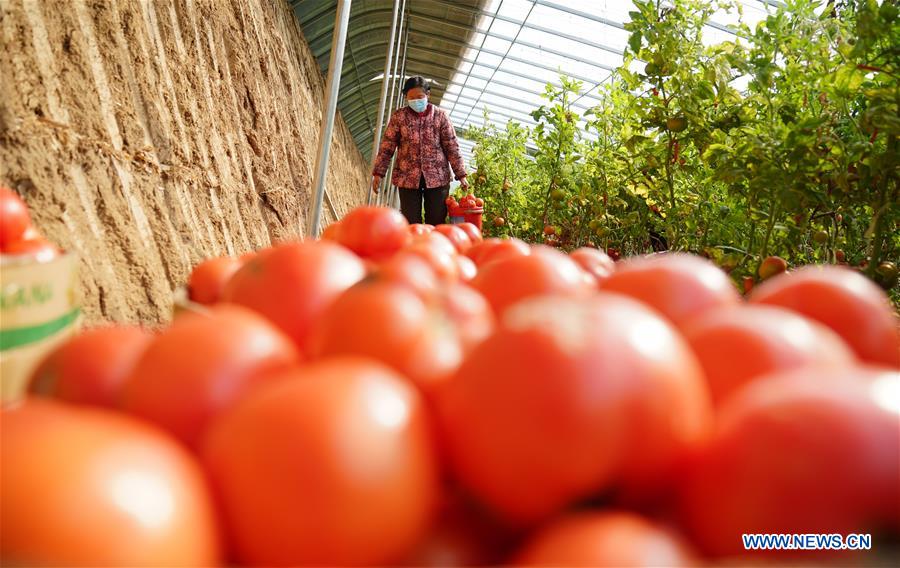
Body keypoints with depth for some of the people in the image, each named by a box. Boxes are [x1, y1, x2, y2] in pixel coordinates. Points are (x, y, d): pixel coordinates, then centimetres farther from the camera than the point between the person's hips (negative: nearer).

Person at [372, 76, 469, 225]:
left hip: (437, 177, 0)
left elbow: (452, 147, 3)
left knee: (436, 224, 2)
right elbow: (386, 147, 4)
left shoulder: (440, 116, 3)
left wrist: (461, 175, -1)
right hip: (408, 178, 0)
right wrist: (378, 173, -3)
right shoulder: (398, 117, 4)